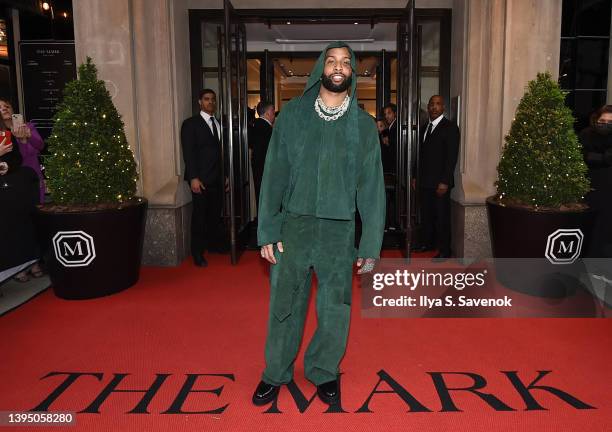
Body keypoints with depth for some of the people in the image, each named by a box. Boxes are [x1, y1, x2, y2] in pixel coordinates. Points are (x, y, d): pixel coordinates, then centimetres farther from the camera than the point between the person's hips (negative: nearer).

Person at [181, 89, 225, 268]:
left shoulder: (218, 124, 15)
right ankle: (198, 253, 8)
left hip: (217, 178, 5)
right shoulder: (190, 124, -3)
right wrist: (193, 178, -17)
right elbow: (188, 153, -9)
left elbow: (220, 151, 13)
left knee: (215, 213, 9)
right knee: (200, 215, -1)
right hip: (201, 179, -5)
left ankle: (214, 244, 24)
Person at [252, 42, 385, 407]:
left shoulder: (363, 124, 3)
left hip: (339, 230, 0)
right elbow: (274, 174, 1)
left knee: (335, 309, 9)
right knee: (284, 305, 9)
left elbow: (372, 186, 3)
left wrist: (371, 245, -1)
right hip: (293, 225, 0)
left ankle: (324, 372, 32)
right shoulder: (293, 114, 3)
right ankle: (276, 374, 30)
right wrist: (268, 232, -4)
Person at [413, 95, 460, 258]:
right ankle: (427, 243, 27)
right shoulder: (424, 127, 15)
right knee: (426, 214, 12)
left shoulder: (450, 127, -7)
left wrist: (444, 182, -17)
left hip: (440, 182, -6)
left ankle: (444, 250, 10)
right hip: (424, 181, 6)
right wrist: (416, 176, 14)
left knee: (442, 216, 0)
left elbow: (452, 157, -12)